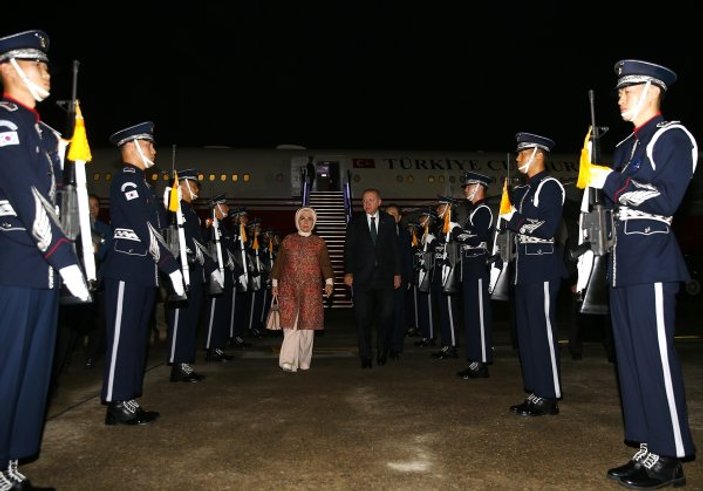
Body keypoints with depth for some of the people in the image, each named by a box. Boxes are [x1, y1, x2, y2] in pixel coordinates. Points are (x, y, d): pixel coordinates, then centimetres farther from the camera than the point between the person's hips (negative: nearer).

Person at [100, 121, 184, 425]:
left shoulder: (142, 183, 20)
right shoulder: (125, 180, -10)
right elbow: (145, 230, -19)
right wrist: (172, 268, -20)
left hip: (144, 272, 10)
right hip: (127, 271, -10)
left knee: (138, 337, 12)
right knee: (123, 337, -4)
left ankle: (129, 400, 21)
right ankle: (117, 405, 5)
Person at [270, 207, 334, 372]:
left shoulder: (319, 242, 8)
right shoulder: (287, 240, 8)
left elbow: (326, 264, 2)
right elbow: (279, 263, 11)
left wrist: (329, 282, -11)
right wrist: (274, 283, 8)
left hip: (311, 290, 1)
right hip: (289, 289, 0)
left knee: (307, 325, 3)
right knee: (291, 324, -10)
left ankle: (303, 361, 16)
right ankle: (288, 362, -11)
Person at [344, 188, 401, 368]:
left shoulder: (389, 221, 8)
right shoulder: (355, 222, 6)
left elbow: (394, 248, 8)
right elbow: (349, 248, 4)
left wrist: (397, 273, 4)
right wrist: (348, 272, -5)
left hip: (384, 276, 0)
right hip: (362, 277, 0)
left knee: (386, 315, -2)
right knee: (363, 318, 2)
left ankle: (381, 349, 22)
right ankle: (365, 356, 13)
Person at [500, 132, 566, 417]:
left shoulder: (550, 186, -8)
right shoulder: (524, 191, 18)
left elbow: (548, 228, -17)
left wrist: (515, 219, -12)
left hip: (542, 266, -9)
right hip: (525, 266, 9)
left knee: (542, 330, -5)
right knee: (526, 331, 11)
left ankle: (548, 397, 5)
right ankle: (535, 392, 21)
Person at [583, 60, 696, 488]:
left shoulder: (673, 137, -3)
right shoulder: (626, 146, 21)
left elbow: (666, 200, -14)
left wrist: (611, 183, -12)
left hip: (652, 263, -8)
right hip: (624, 264, 9)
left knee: (655, 356, -6)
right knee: (630, 356, 9)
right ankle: (647, 449, 19)